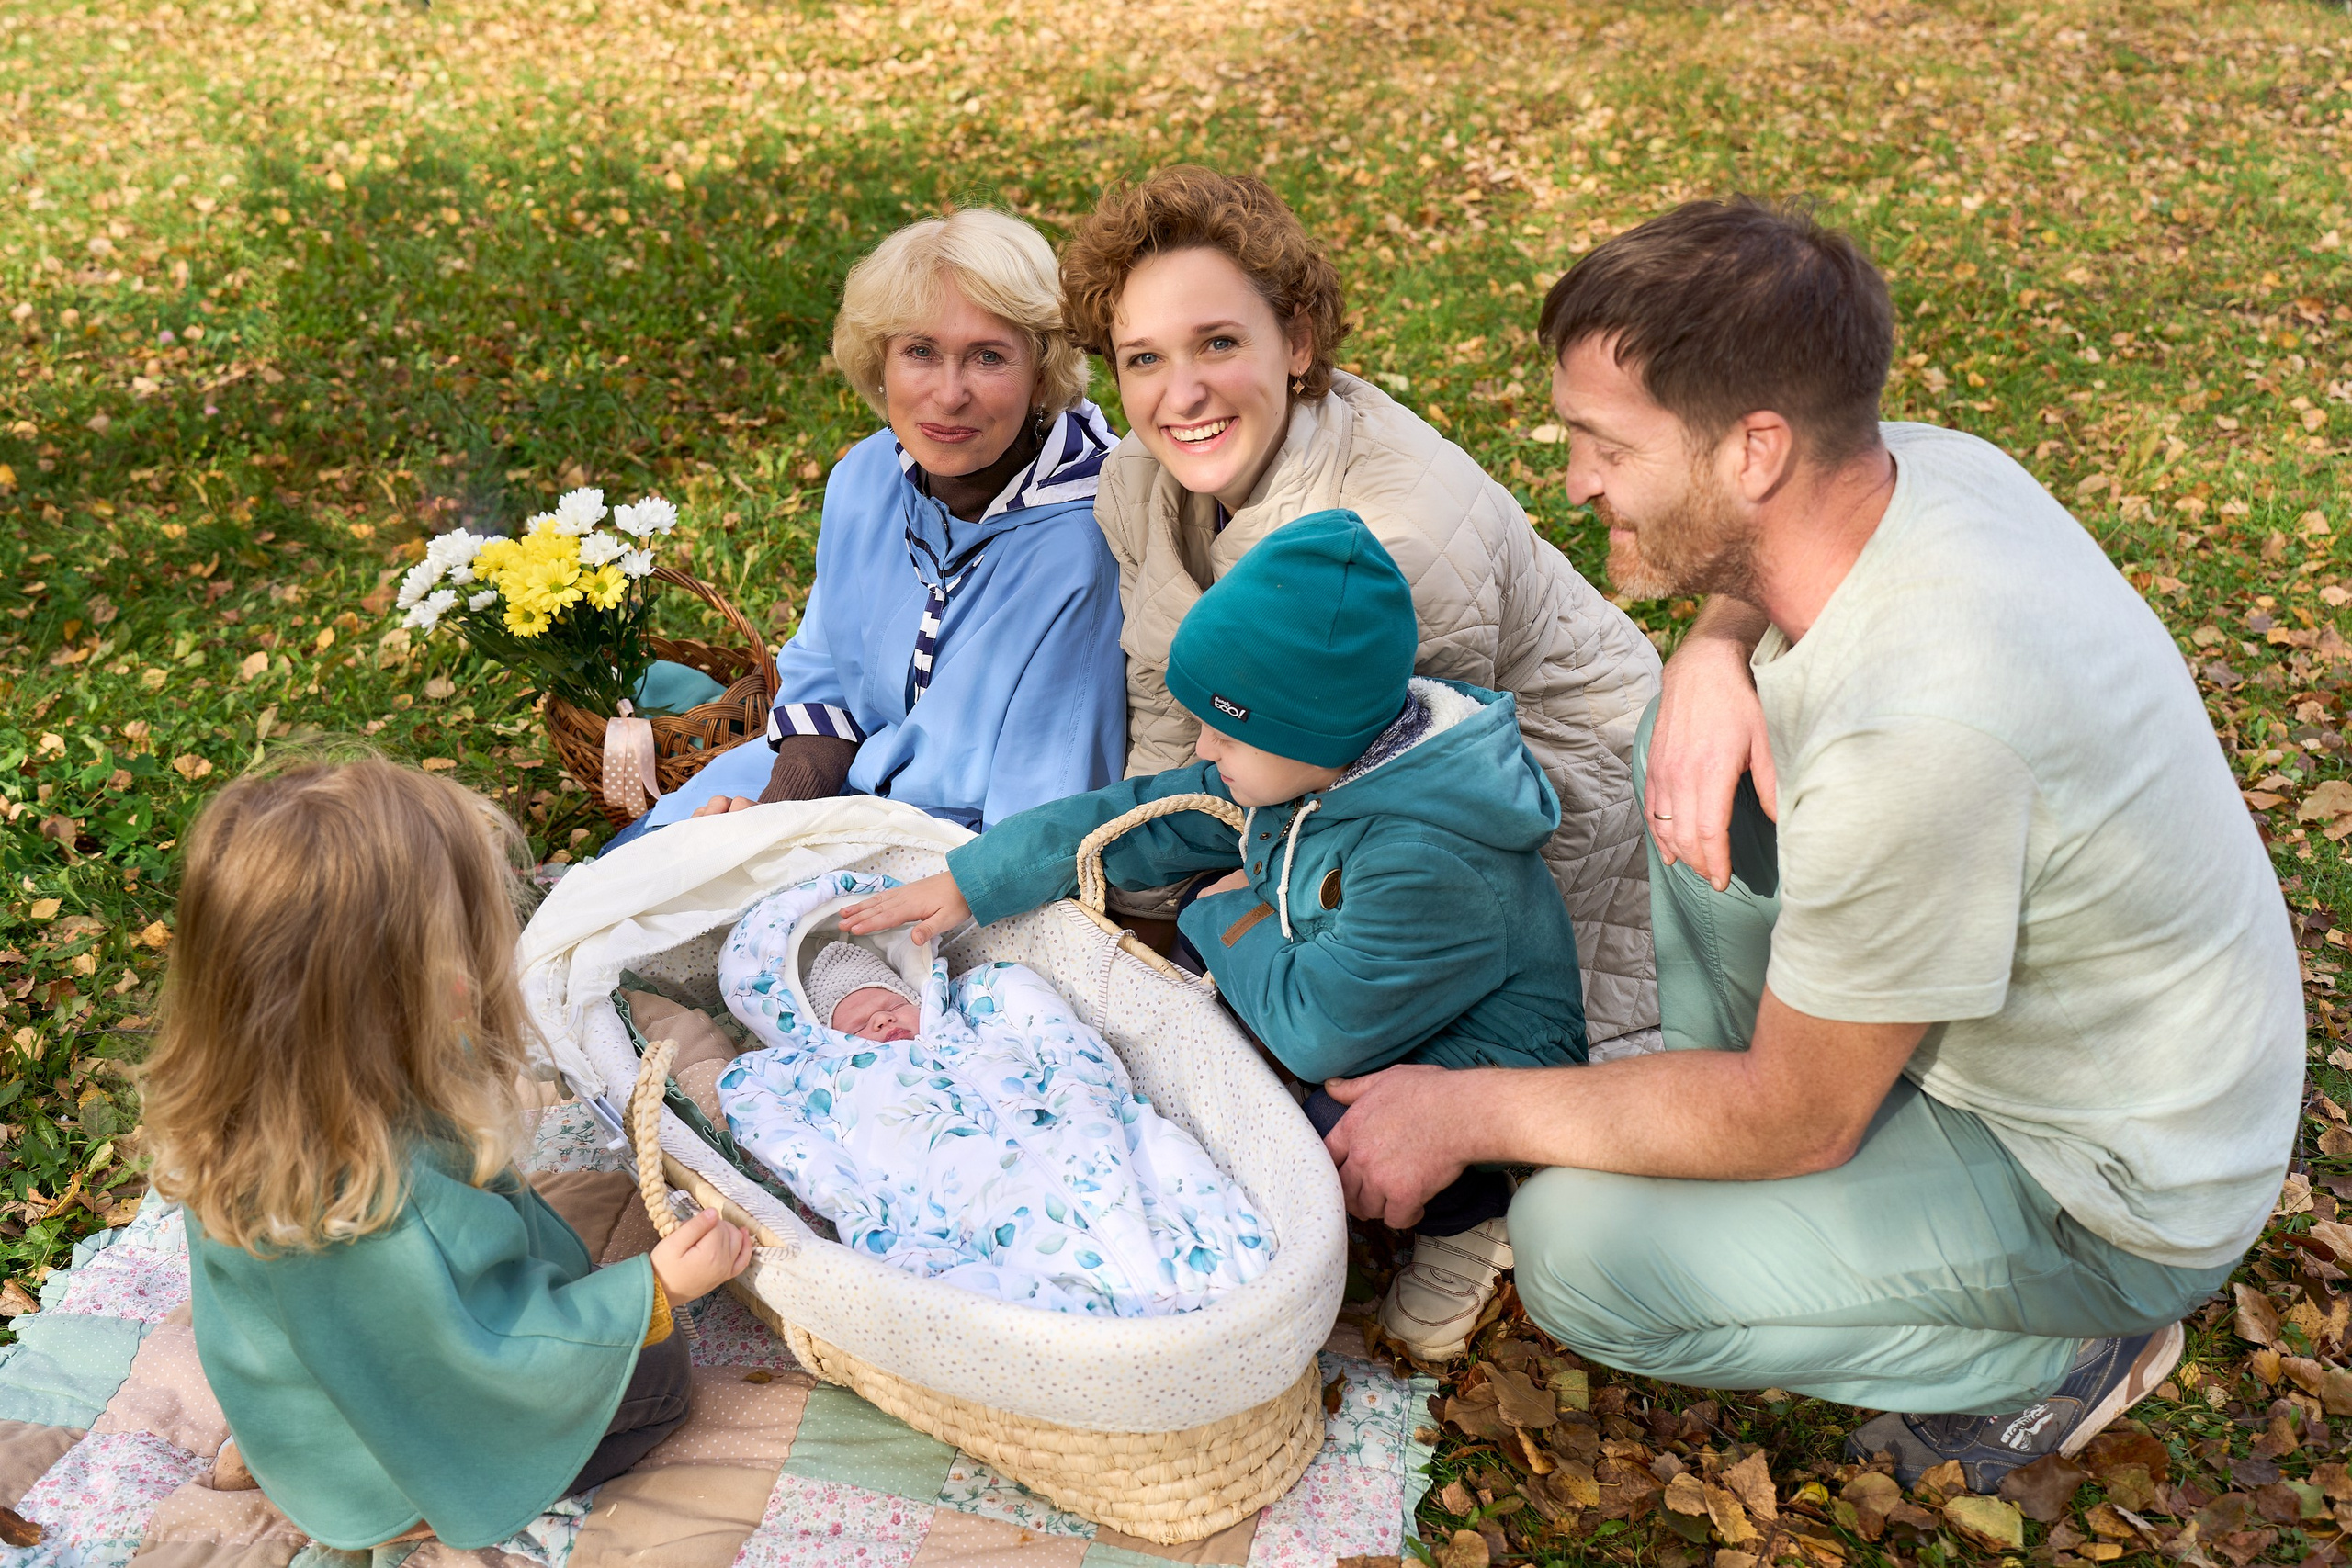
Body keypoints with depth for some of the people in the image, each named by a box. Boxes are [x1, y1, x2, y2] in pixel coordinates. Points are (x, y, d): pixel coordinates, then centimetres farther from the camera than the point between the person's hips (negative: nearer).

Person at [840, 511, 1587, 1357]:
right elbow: (1147, 819, 2)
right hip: (1361, 1027, 10)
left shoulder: (1430, 863, -34)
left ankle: (1467, 1217, 0)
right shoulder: (1316, 764, -7)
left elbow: (1319, 1027, -31)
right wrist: (970, 883, 5)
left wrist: (1233, 921, -13)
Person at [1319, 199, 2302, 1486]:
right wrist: (1714, 652, -12)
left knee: (1577, 1249, -16)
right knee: (1688, 741, 2)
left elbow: (1800, 1121, -24)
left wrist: (1465, 1113, -15)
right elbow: (1752, 574, 13)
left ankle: (2057, 1353, 4)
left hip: (2104, 1201, -8)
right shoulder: (1922, 462, -13)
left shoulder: (1913, 736, -38)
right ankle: (1723, 1134, 11)